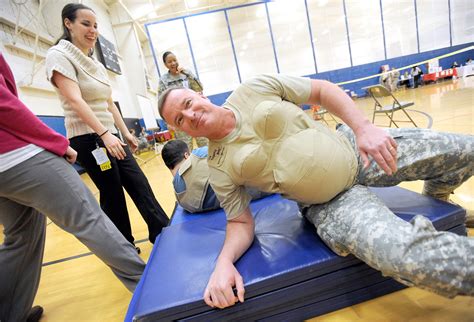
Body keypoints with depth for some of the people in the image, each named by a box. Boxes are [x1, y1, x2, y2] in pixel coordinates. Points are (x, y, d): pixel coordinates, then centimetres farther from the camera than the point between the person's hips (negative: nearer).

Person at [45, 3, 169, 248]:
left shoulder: (97, 65, 17)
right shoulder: (59, 55, -6)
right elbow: (75, 100, -20)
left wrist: (125, 133, 13)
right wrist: (105, 133, -30)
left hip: (110, 136, 8)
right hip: (88, 139, -7)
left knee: (140, 185, 4)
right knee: (113, 195, -2)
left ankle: (163, 234, 13)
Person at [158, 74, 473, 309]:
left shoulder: (254, 88, -5)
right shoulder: (219, 167, -6)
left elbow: (322, 90, 0)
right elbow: (241, 223, -1)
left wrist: (363, 127, -13)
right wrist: (224, 261, -21)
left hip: (355, 149, 3)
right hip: (328, 206, -2)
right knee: (407, 256, -30)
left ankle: (436, 195, 36)